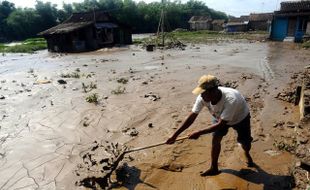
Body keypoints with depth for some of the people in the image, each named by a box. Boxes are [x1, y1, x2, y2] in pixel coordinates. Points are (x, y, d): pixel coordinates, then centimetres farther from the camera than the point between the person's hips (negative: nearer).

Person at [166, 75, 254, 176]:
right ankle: (214, 168, 11)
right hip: (220, 117, 3)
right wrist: (175, 135, -28)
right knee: (215, 139, -8)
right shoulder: (202, 98, -32)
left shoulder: (230, 100, -46)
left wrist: (199, 133, -38)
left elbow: (221, 124, -39)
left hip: (240, 118, -3)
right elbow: (191, 117, -26)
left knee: (245, 143, 6)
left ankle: (247, 154, 44)